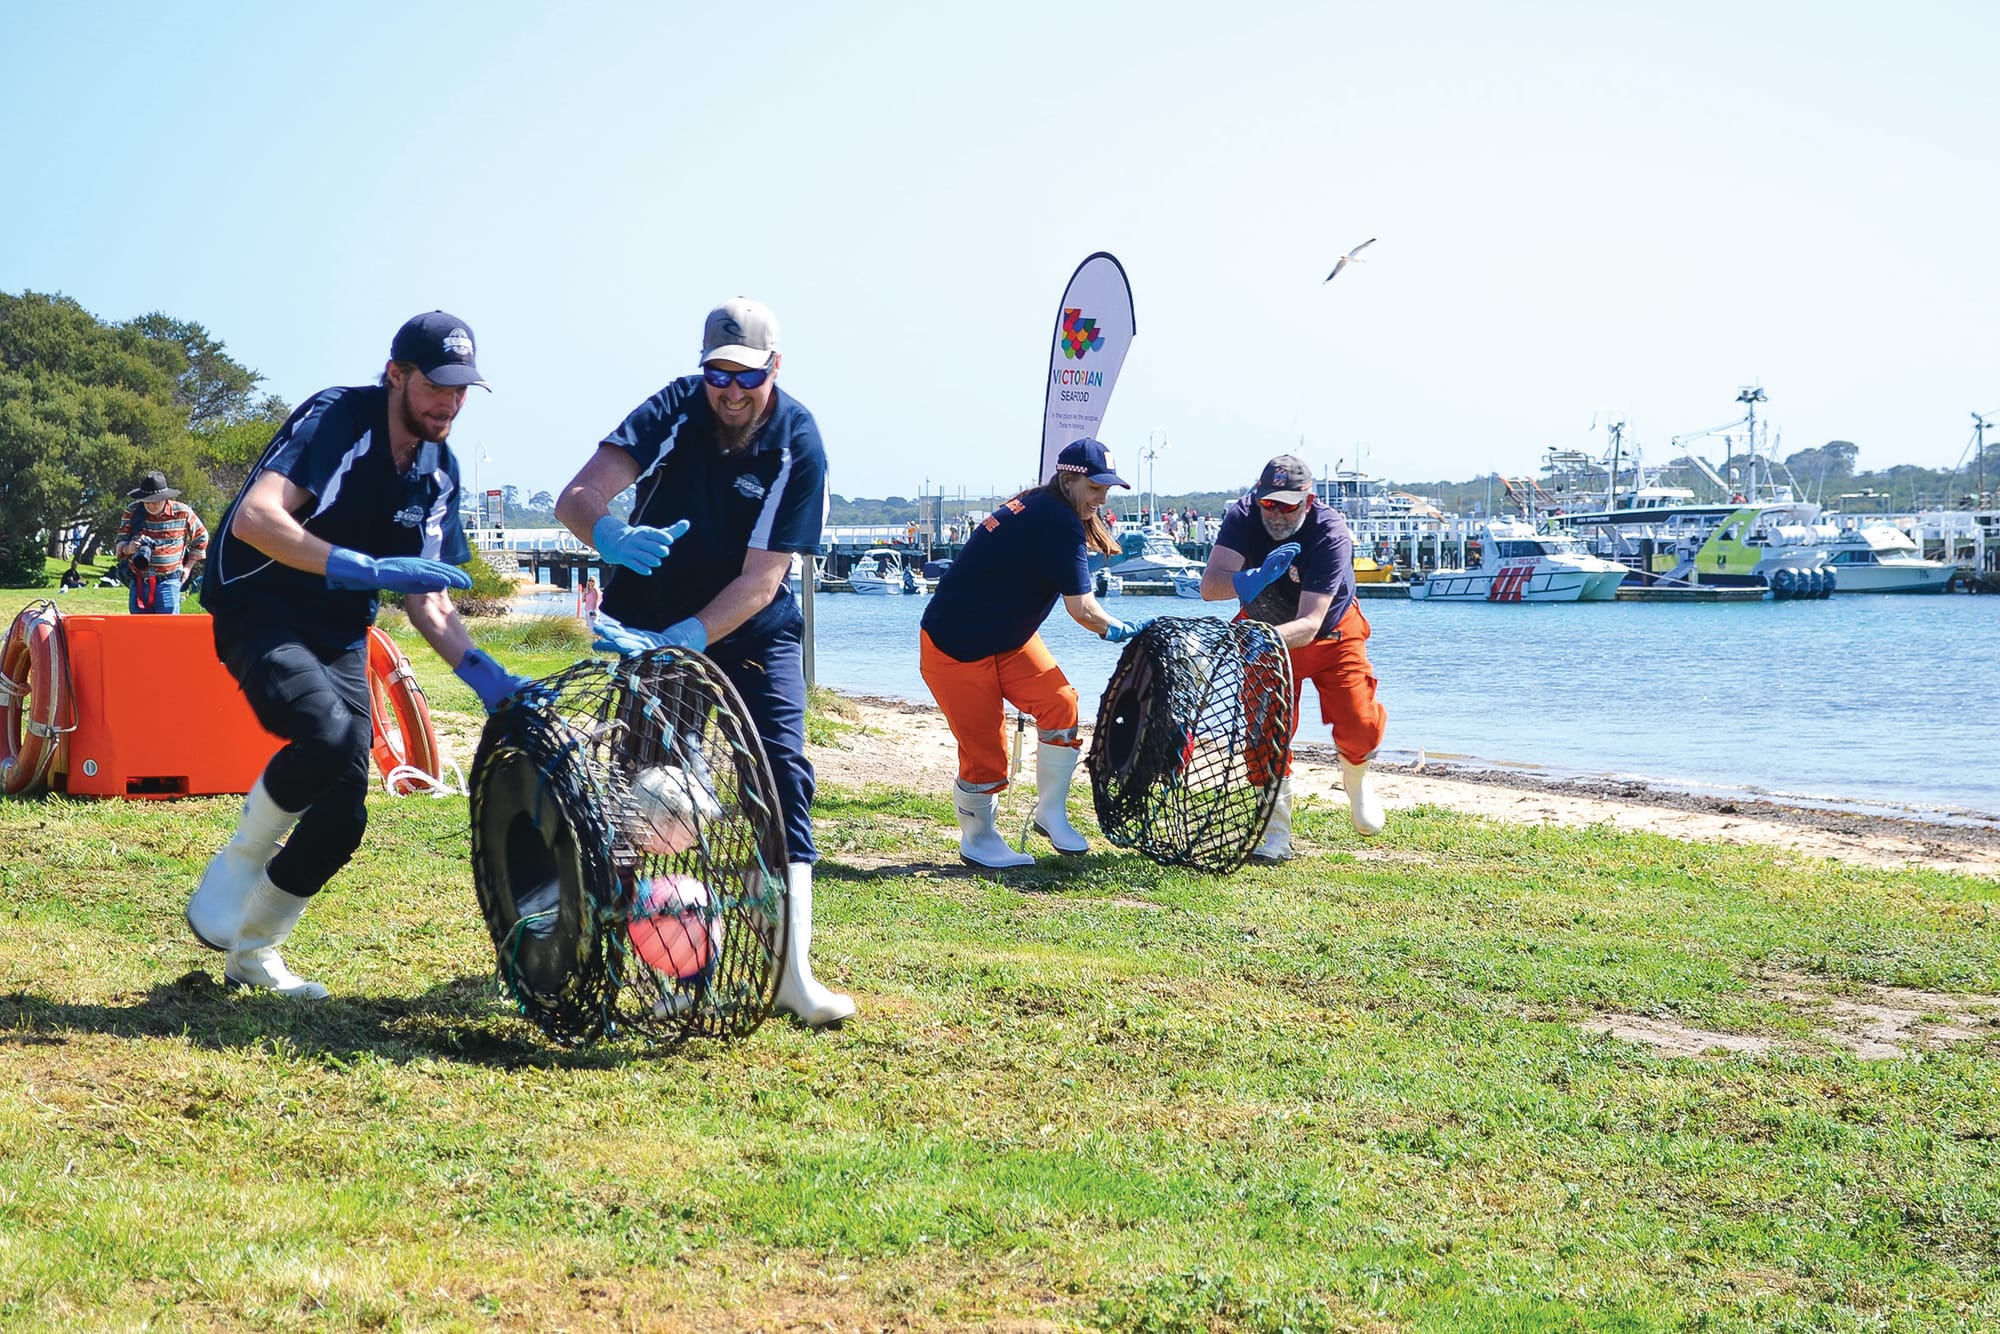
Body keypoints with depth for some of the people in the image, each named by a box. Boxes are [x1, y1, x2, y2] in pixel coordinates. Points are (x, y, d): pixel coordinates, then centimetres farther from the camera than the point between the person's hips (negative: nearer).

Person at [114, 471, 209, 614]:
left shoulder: (183, 513, -4)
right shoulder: (132, 511, 1)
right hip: (139, 583, 3)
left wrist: (188, 566, 10)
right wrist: (128, 548, -21)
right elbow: (119, 544, 3)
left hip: (168, 582, -3)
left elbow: (201, 539, 12)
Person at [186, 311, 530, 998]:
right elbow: (254, 518, -30)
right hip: (259, 612, -7)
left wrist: (482, 672, -9)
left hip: (340, 637, 7)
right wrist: (368, 568, -36)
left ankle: (253, 949, 23)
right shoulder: (335, 418, -17)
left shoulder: (439, 472, 4)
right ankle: (237, 863, -8)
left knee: (341, 822, 1)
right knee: (330, 733, -34)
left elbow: (425, 596, 7)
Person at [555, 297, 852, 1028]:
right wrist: (610, 534, -47)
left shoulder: (797, 446, -19)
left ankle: (792, 970, -19)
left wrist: (682, 639, -35)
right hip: (646, 621, 1)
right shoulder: (675, 409, -15)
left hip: (749, 632, -1)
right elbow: (575, 497, -25)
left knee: (783, 773, -16)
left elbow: (761, 579, -23)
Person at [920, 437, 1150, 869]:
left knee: (1059, 702, -10)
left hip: (1008, 637, 9)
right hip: (956, 647, -9)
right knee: (984, 753, -6)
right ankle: (977, 839, 16)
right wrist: (1124, 631, -4)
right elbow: (1083, 610, -21)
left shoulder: (1035, 507, 5)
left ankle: (1051, 813, 2)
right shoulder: (1060, 523, -23)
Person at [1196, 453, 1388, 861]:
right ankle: (1275, 836, -3)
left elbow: (1309, 624, -40)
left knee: (1358, 726, -13)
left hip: (1332, 633, -1)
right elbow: (1209, 586, -37)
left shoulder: (1330, 533, -32)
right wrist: (1256, 578, -55)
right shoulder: (1243, 516, -24)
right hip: (1268, 636, 2)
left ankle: (1355, 780, 22)